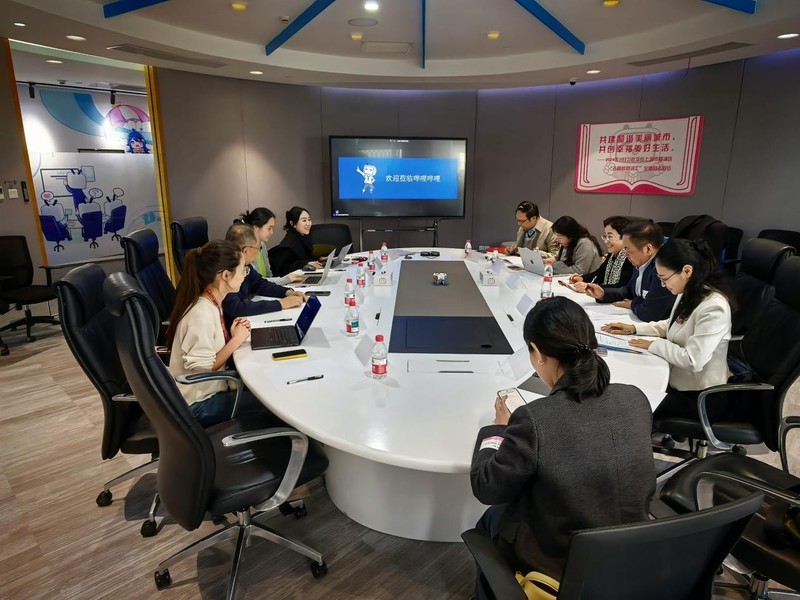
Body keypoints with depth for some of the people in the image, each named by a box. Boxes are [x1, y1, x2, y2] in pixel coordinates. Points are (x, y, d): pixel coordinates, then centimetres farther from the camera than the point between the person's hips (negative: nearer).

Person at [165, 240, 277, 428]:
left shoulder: (211, 304, 0)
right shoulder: (202, 314, -27)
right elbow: (202, 369, -25)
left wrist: (233, 336, -9)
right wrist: (236, 340, -18)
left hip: (209, 391, 8)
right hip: (199, 405, -8)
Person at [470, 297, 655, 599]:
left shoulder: (535, 420, -30)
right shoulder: (636, 400, -14)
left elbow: (486, 488, -15)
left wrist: (500, 428, 0)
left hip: (558, 568, -5)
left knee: (491, 519, 27)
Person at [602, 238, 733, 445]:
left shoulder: (713, 307, -27)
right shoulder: (689, 293, 0)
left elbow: (693, 360, -29)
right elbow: (672, 326, 17)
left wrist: (654, 345, -17)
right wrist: (634, 328, 5)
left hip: (702, 397, -8)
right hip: (680, 380, 8)